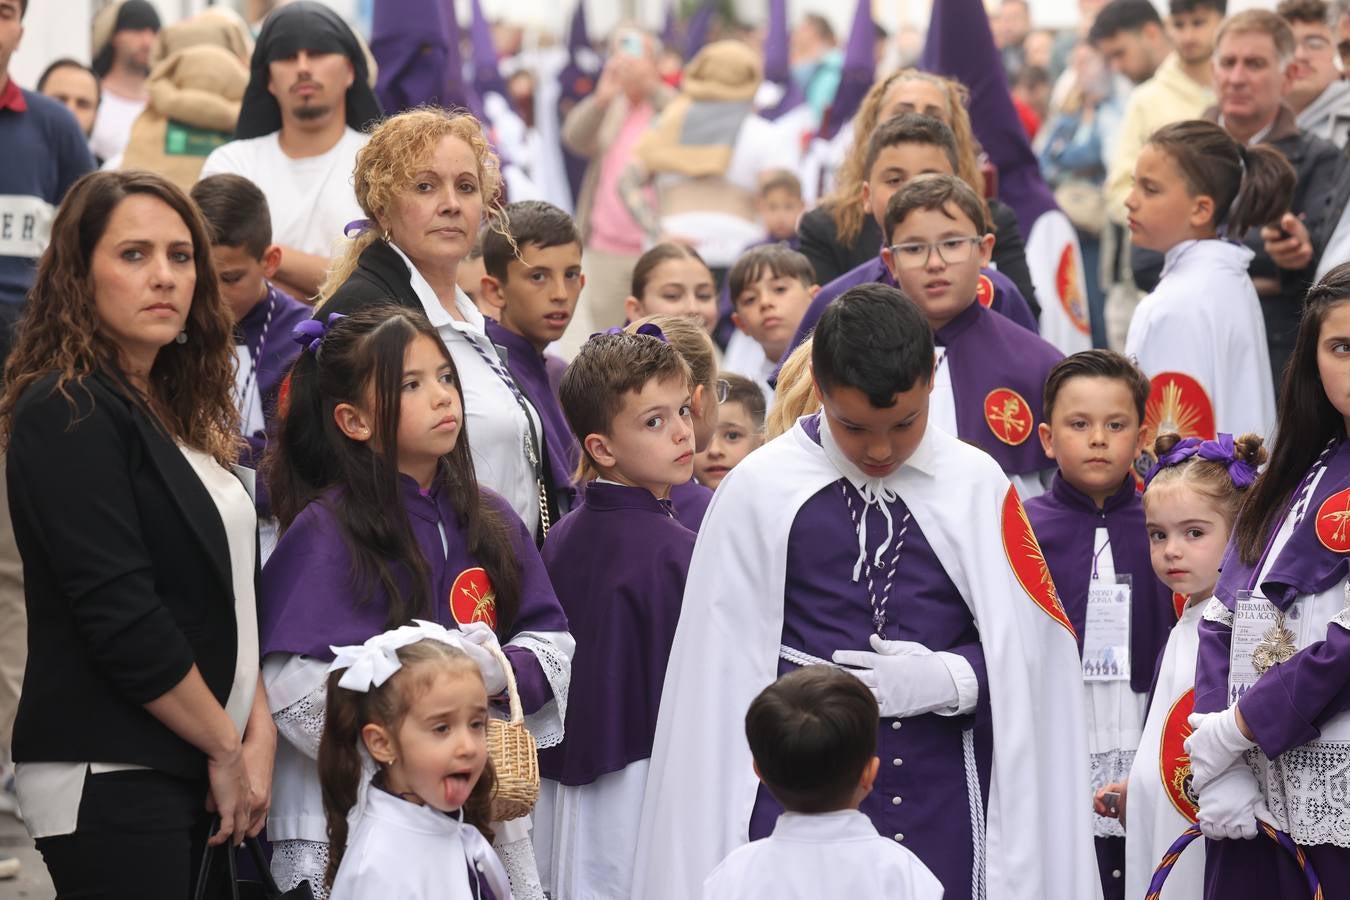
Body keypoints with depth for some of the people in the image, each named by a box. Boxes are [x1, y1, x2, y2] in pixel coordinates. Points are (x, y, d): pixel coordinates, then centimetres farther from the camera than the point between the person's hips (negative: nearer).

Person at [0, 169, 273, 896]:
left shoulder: (171, 415, 15)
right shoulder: (67, 416, -11)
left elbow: (229, 593, 16)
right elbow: (120, 617, -18)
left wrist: (258, 729, 1)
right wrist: (227, 750, -10)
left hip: (178, 775, 8)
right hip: (108, 780, -8)